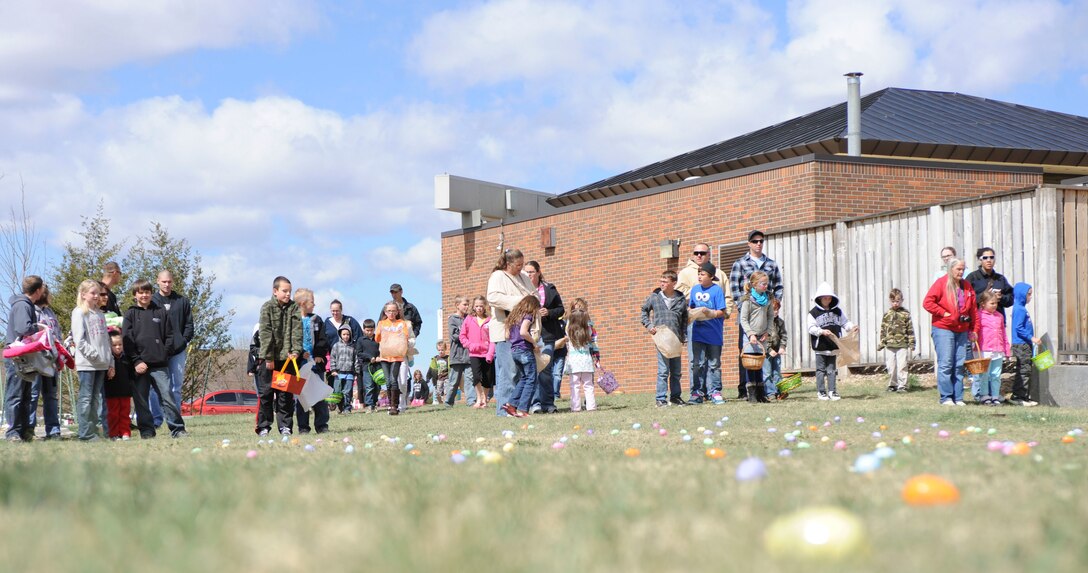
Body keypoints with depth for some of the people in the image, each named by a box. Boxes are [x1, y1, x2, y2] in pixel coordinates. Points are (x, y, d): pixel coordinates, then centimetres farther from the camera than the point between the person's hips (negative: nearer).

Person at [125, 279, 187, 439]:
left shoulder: (161, 312, 11)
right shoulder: (130, 314, 7)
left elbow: (169, 336, 11)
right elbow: (127, 340, 0)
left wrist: (164, 354, -2)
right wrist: (136, 361, -8)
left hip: (160, 364, 0)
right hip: (139, 365, 0)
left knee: (167, 397, -5)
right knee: (141, 400, 3)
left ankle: (177, 429, -2)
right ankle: (147, 430, 10)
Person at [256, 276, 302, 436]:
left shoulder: (294, 308, 5)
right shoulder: (267, 307, -3)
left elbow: (297, 330, -2)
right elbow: (265, 333, -8)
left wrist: (295, 351, -16)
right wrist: (268, 357, -14)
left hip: (287, 357, 2)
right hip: (270, 358, -2)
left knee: (286, 394, 5)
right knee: (266, 393, 2)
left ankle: (285, 425, 9)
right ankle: (263, 426, 7)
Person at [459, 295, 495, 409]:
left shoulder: (490, 321, 0)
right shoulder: (468, 320, 6)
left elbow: (493, 339, -3)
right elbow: (462, 335, 9)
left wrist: (490, 354, -11)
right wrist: (470, 345, -6)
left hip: (487, 354, 0)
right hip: (474, 354, 0)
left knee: (488, 378, 4)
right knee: (477, 376, -15)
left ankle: (484, 399, 19)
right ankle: (479, 398, -2)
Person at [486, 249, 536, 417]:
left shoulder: (524, 277, 19)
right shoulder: (498, 277, -3)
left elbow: (535, 294, 31)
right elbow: (493, 298, -18)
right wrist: (518, 301, -18)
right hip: (505, 332, -8)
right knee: (507, 370, -11)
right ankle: (504, 408, -10)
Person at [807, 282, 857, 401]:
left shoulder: (837, 311, 9)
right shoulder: (814, 313, -6)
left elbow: (845, 322, 11)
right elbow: (811, 328, -11)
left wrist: (852, 327, -9)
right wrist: (822, 331, -25)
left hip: (833, 346, 4)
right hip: (820, 347, -4)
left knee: (832, 370, 8)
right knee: (821, 370, 3)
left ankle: (832, 391, 12)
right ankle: (821, 392, 10)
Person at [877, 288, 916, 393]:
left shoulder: (905, 314, 0)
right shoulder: (887, 315, 8)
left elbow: (910, 330, 1)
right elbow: (883, 330, 12)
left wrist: (911, 344, -2)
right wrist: (881, 343, 9)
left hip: (902, 345, -3)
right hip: (890, 345, 3)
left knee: (902, 366, -6)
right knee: (891, 367, 5)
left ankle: (902, 385, 0)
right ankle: (892, 385, 16)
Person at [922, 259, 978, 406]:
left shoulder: (967, 286, 12)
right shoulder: (941, 283, -4)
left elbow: (973, 310, 15)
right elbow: (928, 302, -9)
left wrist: (973, 329, 9)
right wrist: (944, 313, -13)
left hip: (962, 331, 5)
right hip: (943, 329, -5)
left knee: (959, 365, 5)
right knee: (945, 364, -7)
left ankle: (958, 397, 10)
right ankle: (946, 398, -3)